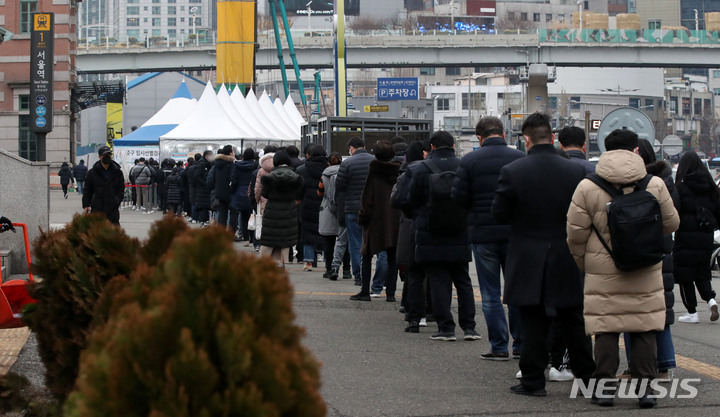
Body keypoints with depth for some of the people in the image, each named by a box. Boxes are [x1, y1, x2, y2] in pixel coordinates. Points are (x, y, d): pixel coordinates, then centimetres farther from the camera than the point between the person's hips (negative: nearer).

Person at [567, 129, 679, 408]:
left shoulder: (587, 188, -5)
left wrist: (583, 264, 14)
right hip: (646, 273, 1)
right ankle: (645, 387, 8)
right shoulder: (655, 185, -3)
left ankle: (605, 386, 6)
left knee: (606, 330, 6)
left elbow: (576, 234, -2)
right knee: (644, 330, 8)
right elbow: (671, 224, 8)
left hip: (604, 274, -1)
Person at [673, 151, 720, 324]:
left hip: (686, 238, -5)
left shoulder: (681, 187, -11)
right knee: (702, 272, 18)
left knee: (685, 276, 5)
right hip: (705, 238, 5)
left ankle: (692, 312, 5)